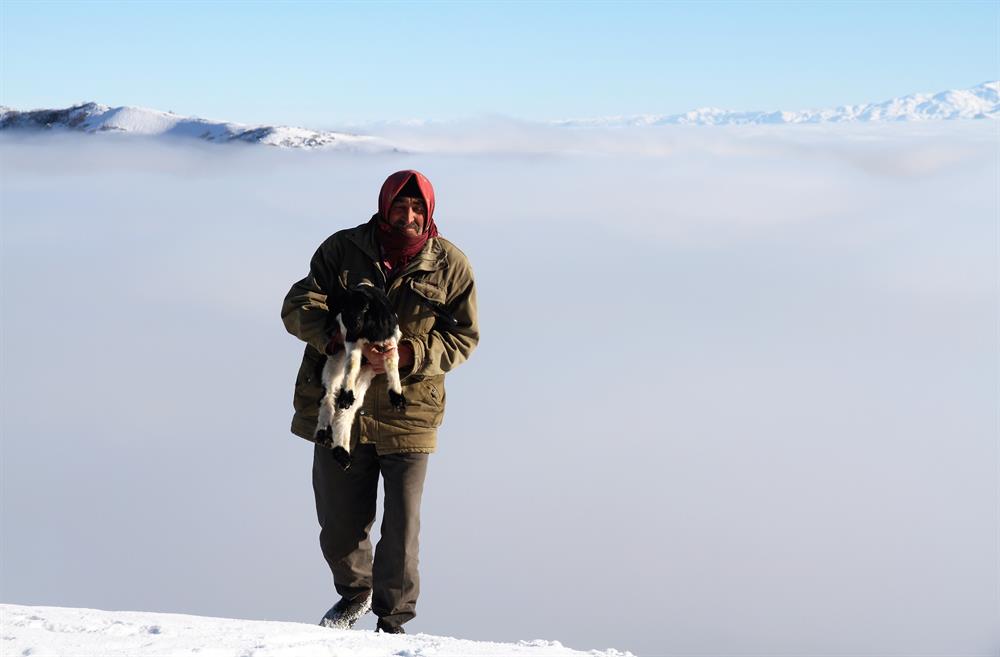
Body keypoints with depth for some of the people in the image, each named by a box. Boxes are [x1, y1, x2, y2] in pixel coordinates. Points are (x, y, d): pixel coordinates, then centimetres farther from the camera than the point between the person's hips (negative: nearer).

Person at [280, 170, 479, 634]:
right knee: (339, 525, 13)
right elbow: (298, 306, -1)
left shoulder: (450, 265, 0)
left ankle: (392, 618, 18)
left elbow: (463, 336, 1)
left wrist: (410, 354, -17)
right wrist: (336, 335, -22)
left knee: (402, 527, -2)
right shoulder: (342, 249, 1)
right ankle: (355, 593, 41)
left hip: (407, 414, -1)